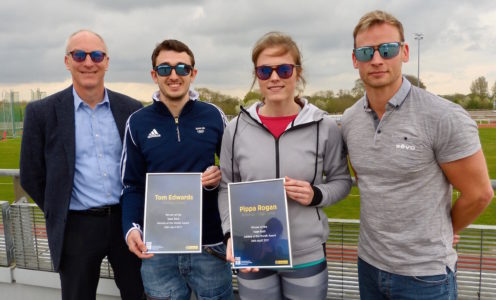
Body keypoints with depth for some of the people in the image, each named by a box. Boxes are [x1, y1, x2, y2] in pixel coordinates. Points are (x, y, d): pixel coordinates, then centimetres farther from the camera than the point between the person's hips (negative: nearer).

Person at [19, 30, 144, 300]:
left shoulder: (131, 109, 1)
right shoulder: (42, 112, -4)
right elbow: (31, 177, 2)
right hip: (77, 227, -1)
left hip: (127, 220, 2)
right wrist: (59, 214, 6)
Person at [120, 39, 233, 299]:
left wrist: (222, 177, -13)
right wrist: (132, 227, -15)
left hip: (210, 245, 0)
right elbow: (132, 186, 1)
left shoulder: (213, 116, -3)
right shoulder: (137, 123, -3)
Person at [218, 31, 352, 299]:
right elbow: (226, 189, 4)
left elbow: (342, 180, 5)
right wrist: (231, 234, -9)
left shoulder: (324, 127, -6)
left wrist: (316, 195, -15)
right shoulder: (236, 128, -3)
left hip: (307, 257, -1)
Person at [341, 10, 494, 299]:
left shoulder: (444, 117, -17)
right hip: (369, 263, 5)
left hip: (425, 273, -4)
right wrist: (385, 226, 11)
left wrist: (440, 234, 4)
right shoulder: (349, 120, -1)